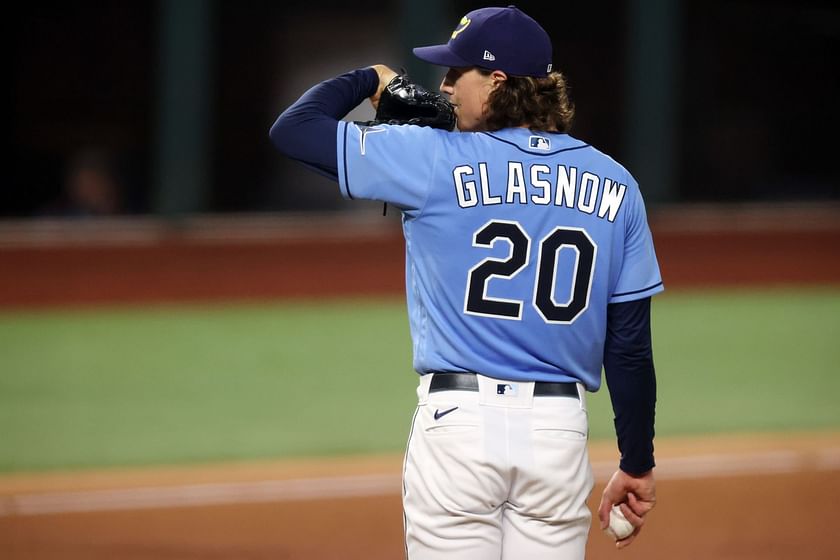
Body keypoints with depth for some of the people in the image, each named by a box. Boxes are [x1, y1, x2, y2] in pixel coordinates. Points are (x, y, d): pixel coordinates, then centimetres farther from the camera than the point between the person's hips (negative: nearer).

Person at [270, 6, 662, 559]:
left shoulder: (436, 161, -5)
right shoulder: (614, 186, 6)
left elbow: (293, 128, 0)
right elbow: (631, 345, 5)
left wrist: (370, 79, 17)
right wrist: (638, 464, 12)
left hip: (458, 424, -3)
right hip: (561, 431, 3)